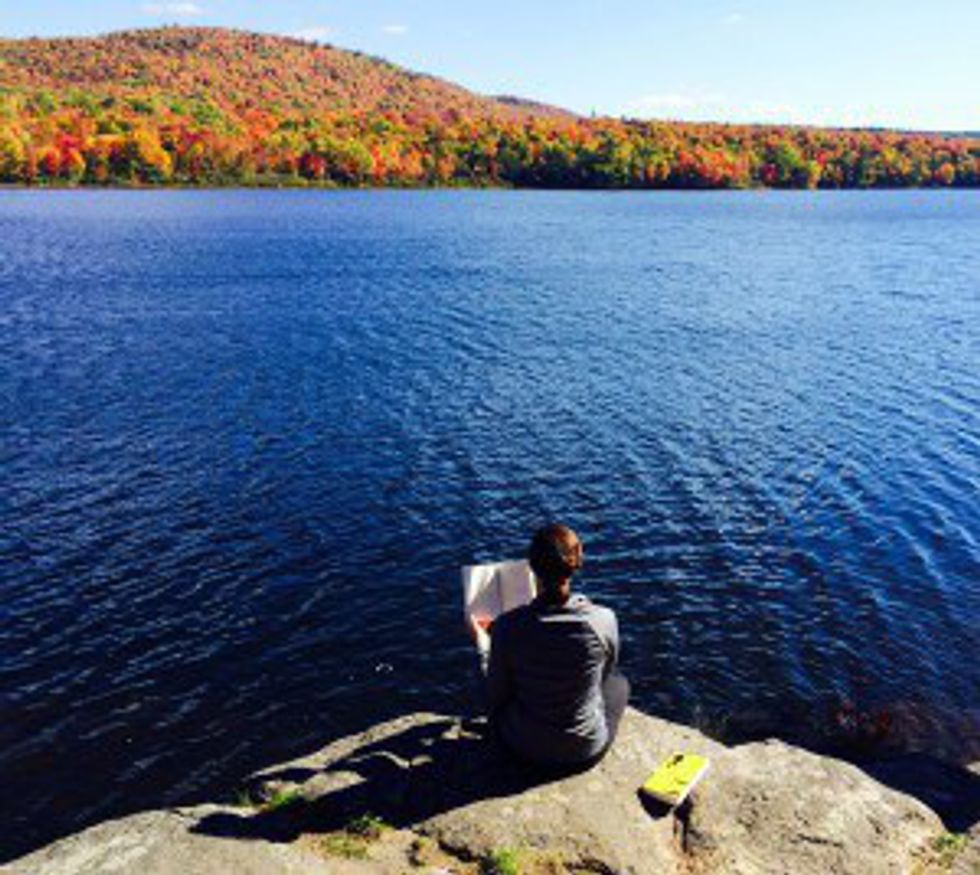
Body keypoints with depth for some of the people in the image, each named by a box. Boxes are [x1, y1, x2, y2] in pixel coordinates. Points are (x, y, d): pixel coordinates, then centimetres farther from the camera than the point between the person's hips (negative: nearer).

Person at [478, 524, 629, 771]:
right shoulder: (604, 620, -22)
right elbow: (605, 674, -1)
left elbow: (496, 695, -9)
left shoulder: (507, 626, -24)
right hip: (587, 750, 0)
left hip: (523, 748, 0)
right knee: (619, 682, 29)